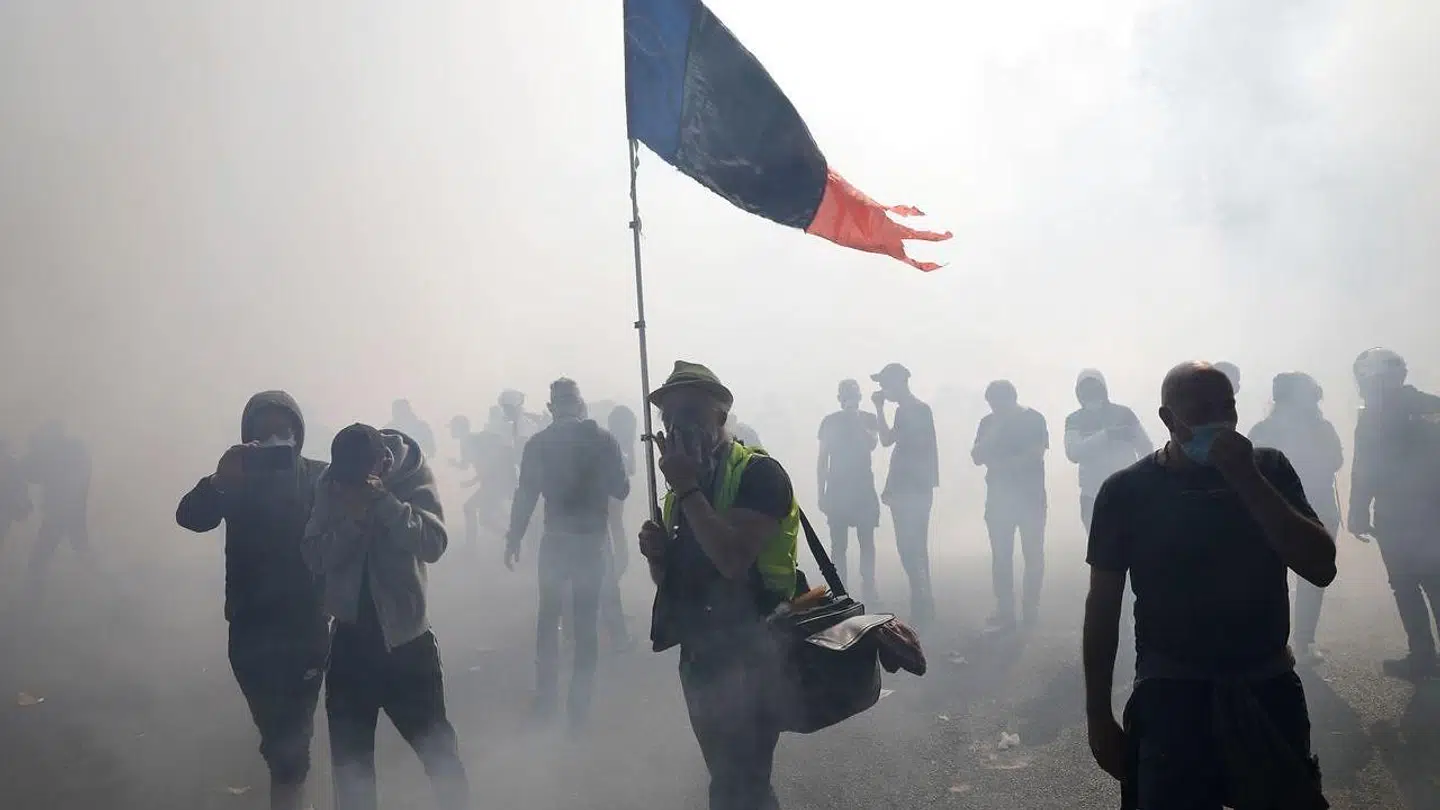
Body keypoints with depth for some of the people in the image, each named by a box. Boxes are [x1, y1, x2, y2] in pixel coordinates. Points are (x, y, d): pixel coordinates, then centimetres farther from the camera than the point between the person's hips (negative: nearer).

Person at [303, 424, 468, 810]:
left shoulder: (413, 477, -10)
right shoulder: (330, 485, -4)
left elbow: (434, 544, -21)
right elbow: (316, 557, -8)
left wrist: (386, 503, -30)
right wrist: (353, 520, -23)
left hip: (406, 635, -2)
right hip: (352, 637, 2)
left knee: (437, 746, 8)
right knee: (350, 757, 12)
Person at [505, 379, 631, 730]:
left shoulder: (538, 443, -4)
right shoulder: (603, 439, -4)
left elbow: (526, 494, -6)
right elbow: (621, 490, -1)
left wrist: (514, 539, 0)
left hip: (556, 538, 0)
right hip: (593, 538, 0)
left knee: (548, 616, 15)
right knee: (586, 620, 6)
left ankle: (546, 700, 18)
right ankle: (579, 705, 6)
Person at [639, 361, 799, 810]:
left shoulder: (759, 472, -13)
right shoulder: (682, 487, 12)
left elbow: (732, 561, -27)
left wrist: (688, 489, -22)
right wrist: (657, 554, -4)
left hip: (749, 655, -8)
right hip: (698, 653, 8)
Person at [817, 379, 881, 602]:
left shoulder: (869, 419, 5)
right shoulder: (830, 422, 5)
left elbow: (872, 443, -15)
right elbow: (822, 460, 6)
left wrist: (856, 420, -18)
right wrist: (821, 493, 2)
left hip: (864, 488, 0)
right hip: (837, 489, 0)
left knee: (867, 542, 0)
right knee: (838, 544, -1)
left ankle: (868, 589, 4)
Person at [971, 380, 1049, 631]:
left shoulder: (1034, 419, -2)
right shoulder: (989, 422, 8)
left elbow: (1037, 454, -12)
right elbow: (977, 458, 2)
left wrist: (1000, 463, -11)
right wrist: (992, 434, -12)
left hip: (1031, 496, -3)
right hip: (999, 496, 3)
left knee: (1033, 553, -1)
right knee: (1001, 556, -2)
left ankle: (1031, 608, 9)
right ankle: (1005, 612, -1)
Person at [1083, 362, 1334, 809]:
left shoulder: (1268, 468, -1)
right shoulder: (1127, 490, -6)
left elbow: (1322, 568, -11)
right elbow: (1103, 606, -2)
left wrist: (1246, 479, -20)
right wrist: (1099, 718, -2)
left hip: (1268, 690, 2)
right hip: (1170, 693, -2)